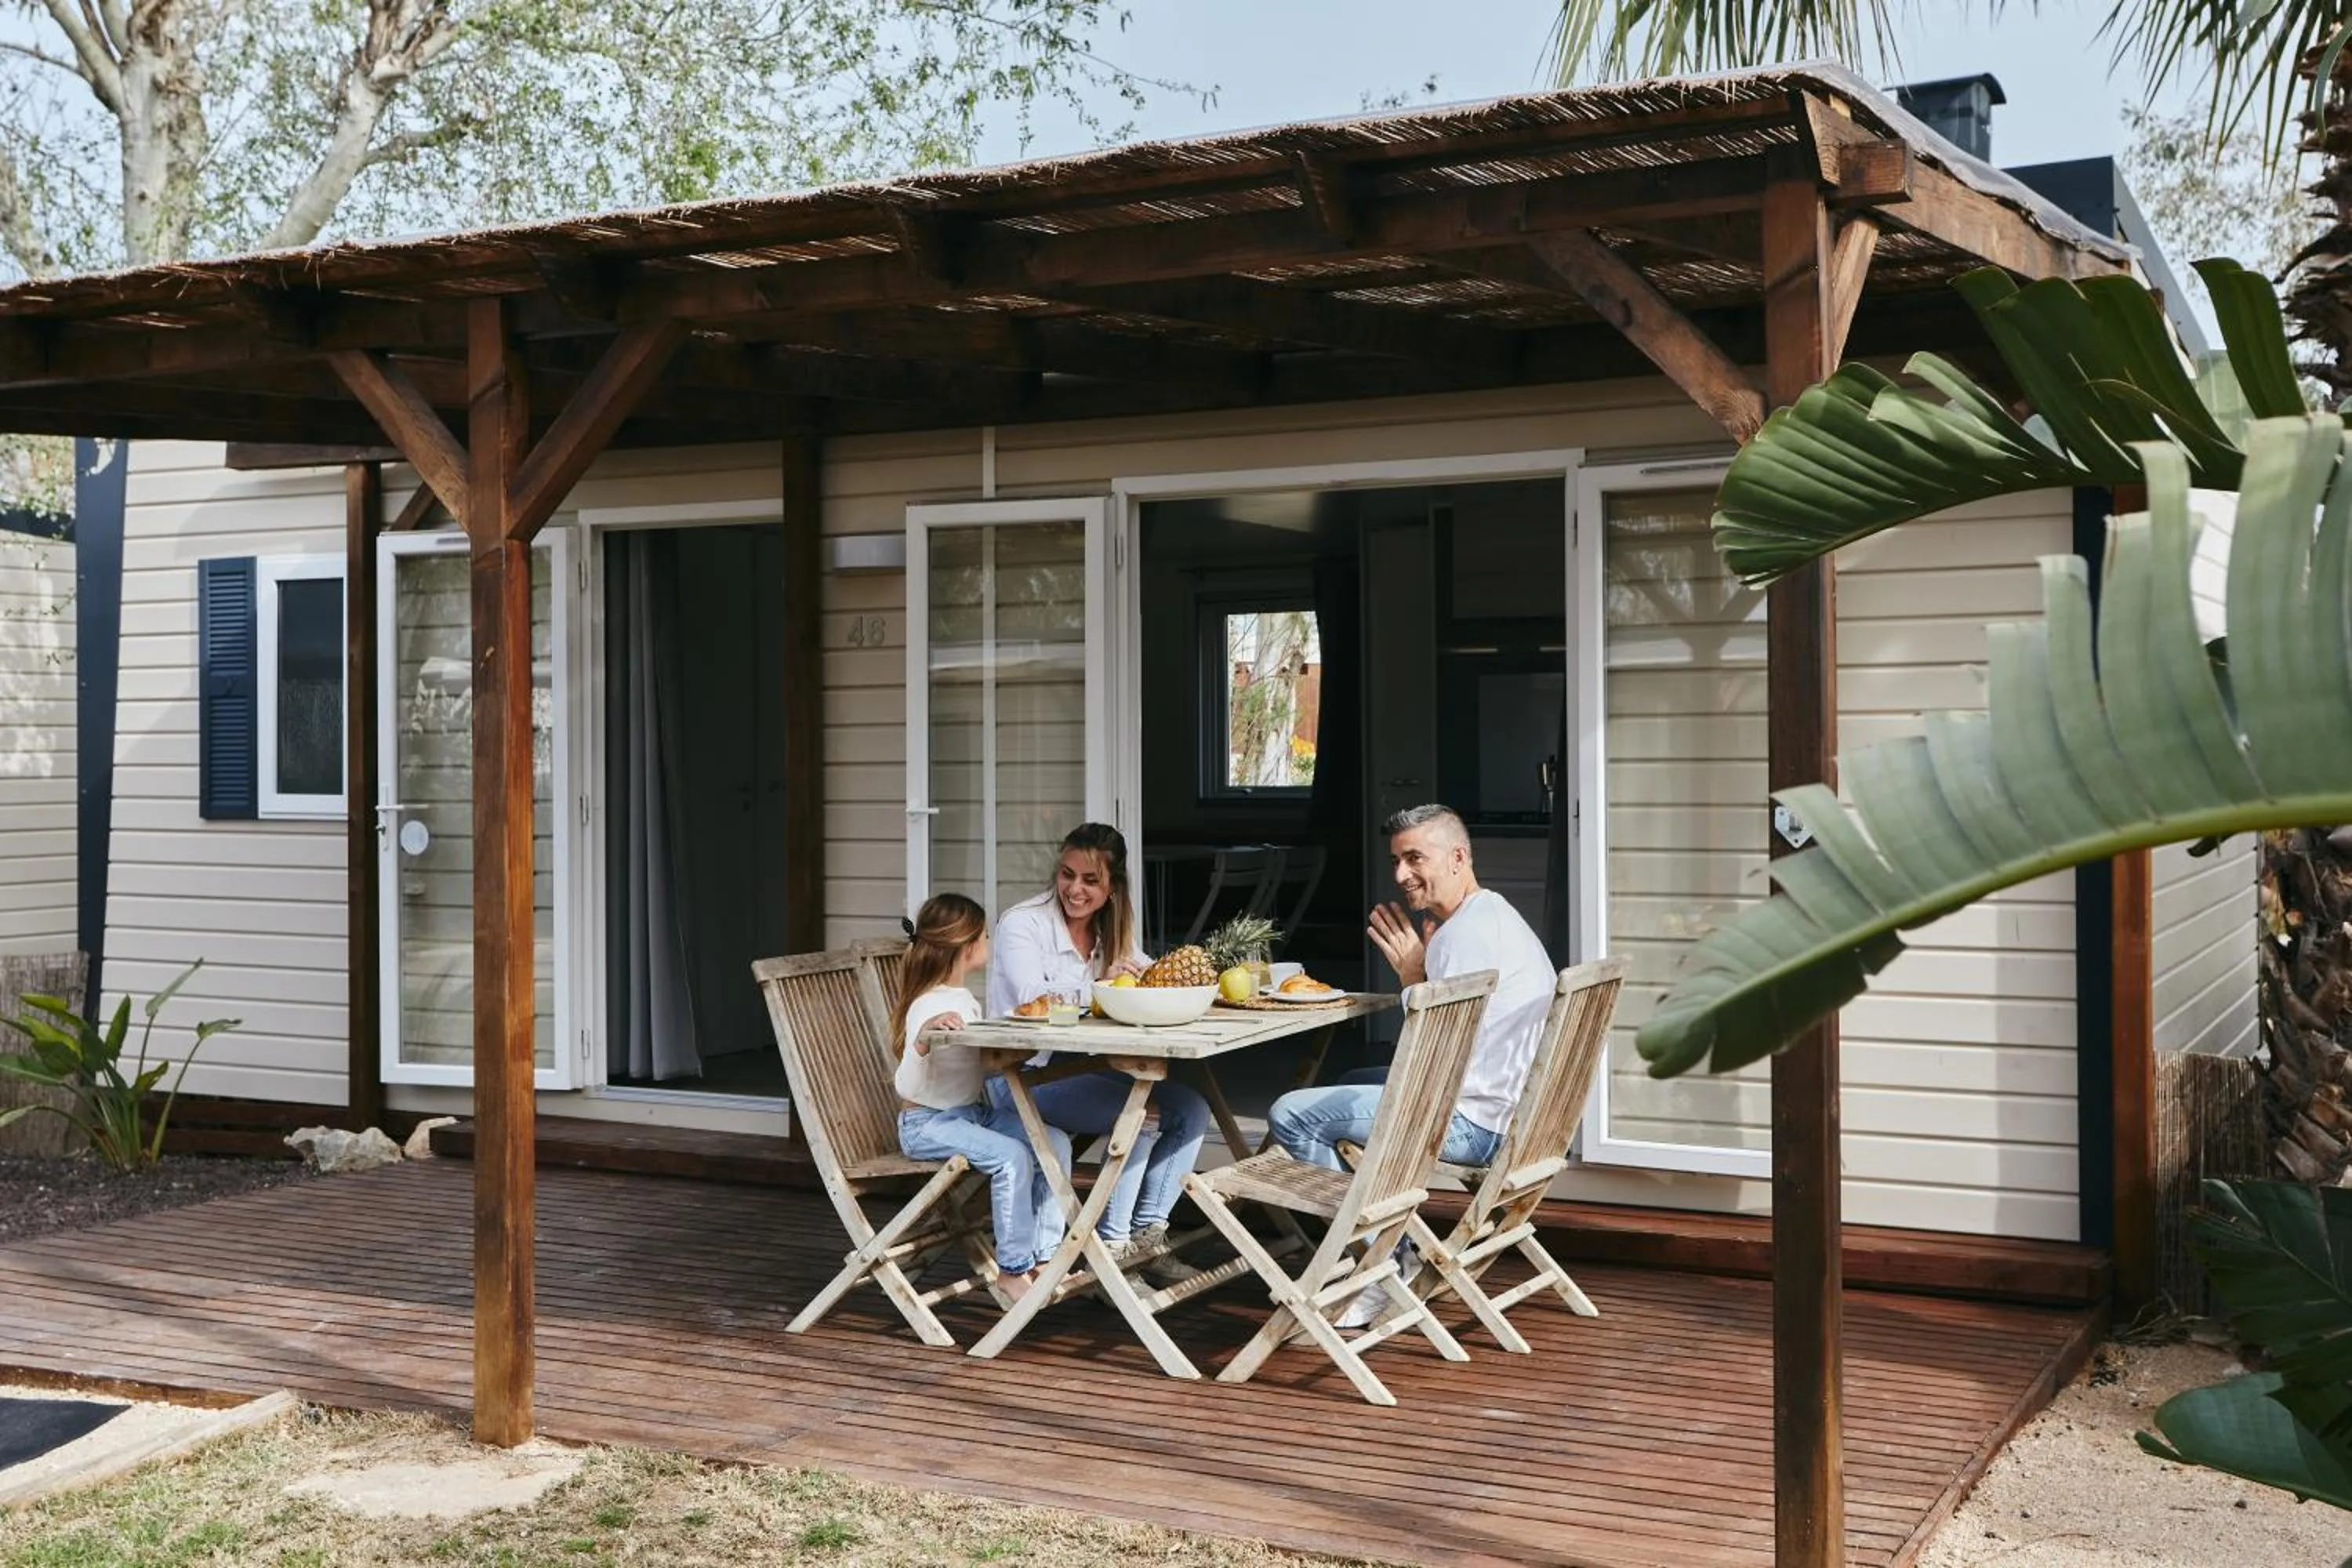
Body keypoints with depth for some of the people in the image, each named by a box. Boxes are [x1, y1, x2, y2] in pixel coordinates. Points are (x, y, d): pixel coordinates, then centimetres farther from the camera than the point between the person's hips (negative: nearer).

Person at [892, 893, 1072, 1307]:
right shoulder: (927, 1008, -19)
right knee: (1011, 1156, -29)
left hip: (973, 1112, 9)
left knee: (1056, 1144, -7)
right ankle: (1013, 1272, -17)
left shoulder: (966, 1000, 9)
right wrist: (923, 1039, -43)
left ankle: (1040, 1257, -2)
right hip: (926, 1123, -9)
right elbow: (909, 1087, -29)